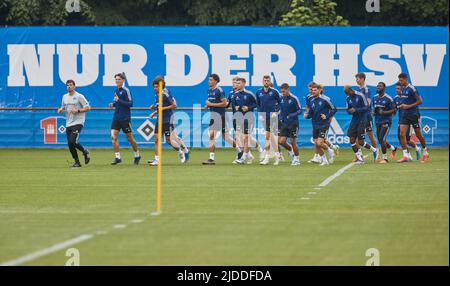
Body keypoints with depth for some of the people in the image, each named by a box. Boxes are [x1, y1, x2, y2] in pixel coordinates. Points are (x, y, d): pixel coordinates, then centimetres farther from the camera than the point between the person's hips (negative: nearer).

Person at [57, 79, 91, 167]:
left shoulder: (79, 96, -6)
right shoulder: (65, 97, 12)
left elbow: (87, 107, -6)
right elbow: (63, 107, 25)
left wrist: (78, 110, -18)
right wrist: (61, 110, 3)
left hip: (77, 123, -7)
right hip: (68, 123, 7)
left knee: (72, 142, -20)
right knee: (70, 144, 2)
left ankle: (85, 151, 7)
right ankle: (77, 162, 13)